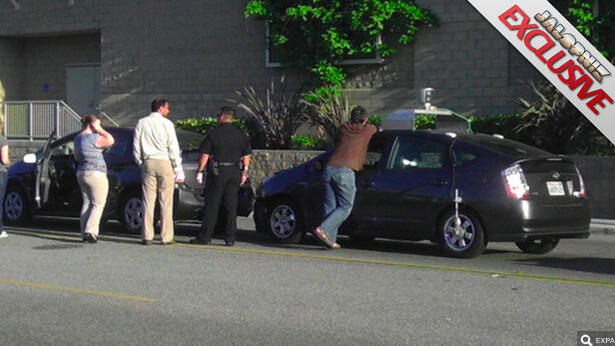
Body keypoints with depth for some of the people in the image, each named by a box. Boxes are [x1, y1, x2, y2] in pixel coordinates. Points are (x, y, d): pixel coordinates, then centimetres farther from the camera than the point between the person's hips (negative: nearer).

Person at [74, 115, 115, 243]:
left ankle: (84, 233, 9)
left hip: (82, 173, 9)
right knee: (98, 204, -5)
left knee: (87, 203, 12)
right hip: (95, 174, -9)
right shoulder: (93, 138, -16)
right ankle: (90, 231, -15)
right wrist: (99, 130, -9)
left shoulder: (78, 138, 12)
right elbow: (110, 140, -13)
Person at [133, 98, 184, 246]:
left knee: (148, 201, 4)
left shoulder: (142, 123, 8)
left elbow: (136, 146, 9)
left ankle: (147, 236, 1)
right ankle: (166, 237, 0)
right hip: (164, 163, -3)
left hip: (148, 163, 3)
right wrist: (177, 168, 2)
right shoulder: (166, 123, -3)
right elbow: (173, 148, -4)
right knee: (166, 201, 0)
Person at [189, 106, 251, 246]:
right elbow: (247, 155, 10)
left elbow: (205, 154, -7)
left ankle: (205, 236, 1)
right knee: (231, 206, 7)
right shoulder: (241, 134, 7)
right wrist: (244, 171, 17)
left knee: (211, 205, 0)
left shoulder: (214, 132, -5)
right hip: (234, 172, 4)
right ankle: (230, 238, 6)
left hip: (217, 172, -4)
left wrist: (199, 171, -2)